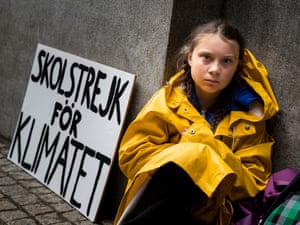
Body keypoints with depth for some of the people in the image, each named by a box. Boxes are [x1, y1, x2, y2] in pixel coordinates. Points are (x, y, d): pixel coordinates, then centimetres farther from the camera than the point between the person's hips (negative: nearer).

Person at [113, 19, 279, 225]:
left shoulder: (248, 117, 6)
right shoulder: (169, 99, 5)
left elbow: (253, 183, 2)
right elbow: (132, 153, -1)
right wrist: (185, 158, -14)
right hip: (151, 204, 0)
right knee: (187, 158, -31)